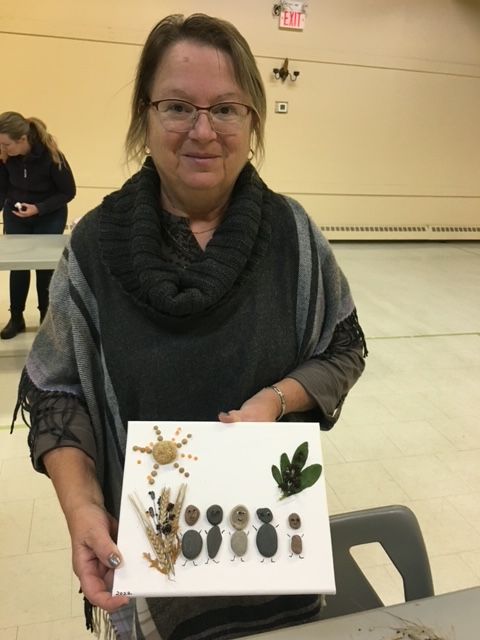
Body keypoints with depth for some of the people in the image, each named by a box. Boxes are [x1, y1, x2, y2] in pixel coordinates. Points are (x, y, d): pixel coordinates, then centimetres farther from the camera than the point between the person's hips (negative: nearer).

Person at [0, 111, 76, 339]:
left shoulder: (51, 156, -27)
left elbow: (68, 192, -17)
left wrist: (38, 208, -26)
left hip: (49, 217, -2)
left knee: (45, 266, -1)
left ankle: (47, 317, 19)